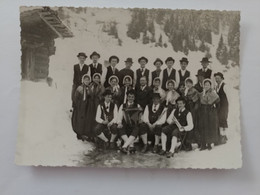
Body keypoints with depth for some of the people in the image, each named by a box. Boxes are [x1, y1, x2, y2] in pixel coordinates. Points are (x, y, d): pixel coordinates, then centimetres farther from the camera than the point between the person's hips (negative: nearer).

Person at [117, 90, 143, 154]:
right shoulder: (123, 106, 19)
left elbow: (140, 118, 7)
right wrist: (119, 123, -11)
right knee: (120, 129, -33)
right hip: (125, 126, 1)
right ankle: (131, 145, -35)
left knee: (136, 129, -35)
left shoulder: (137, 106, 17)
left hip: (134, 126, -1)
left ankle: (124, 146, -40)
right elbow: (119, 117, 9)